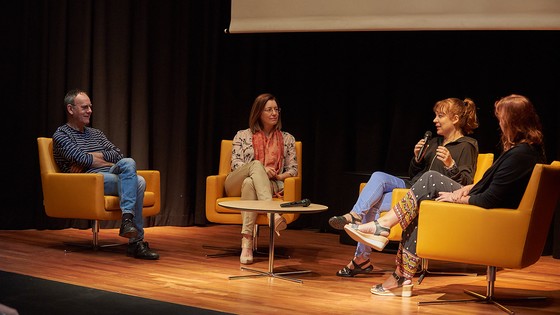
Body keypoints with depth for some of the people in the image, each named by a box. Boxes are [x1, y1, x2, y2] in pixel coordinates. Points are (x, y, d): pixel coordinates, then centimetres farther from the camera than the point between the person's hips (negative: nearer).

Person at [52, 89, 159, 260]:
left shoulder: (96, 133, 29)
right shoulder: (61, 135, 7)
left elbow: (118, 154, 13)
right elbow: (83, 160, -9)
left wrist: (93, 156, -4)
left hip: (112, 177, 6)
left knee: (138, 182, -28)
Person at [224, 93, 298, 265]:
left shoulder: (287, 139, 16)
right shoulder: (243, 135, 13)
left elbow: (293, 168, 11)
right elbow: (235, 164, 1)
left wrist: (278, 176, -12)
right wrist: (261, 170, -15)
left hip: (269, 186, 0)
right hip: (236, 184, 0)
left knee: (250, 183, -38)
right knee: (256, 164, -35)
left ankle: (247, 241, -50)